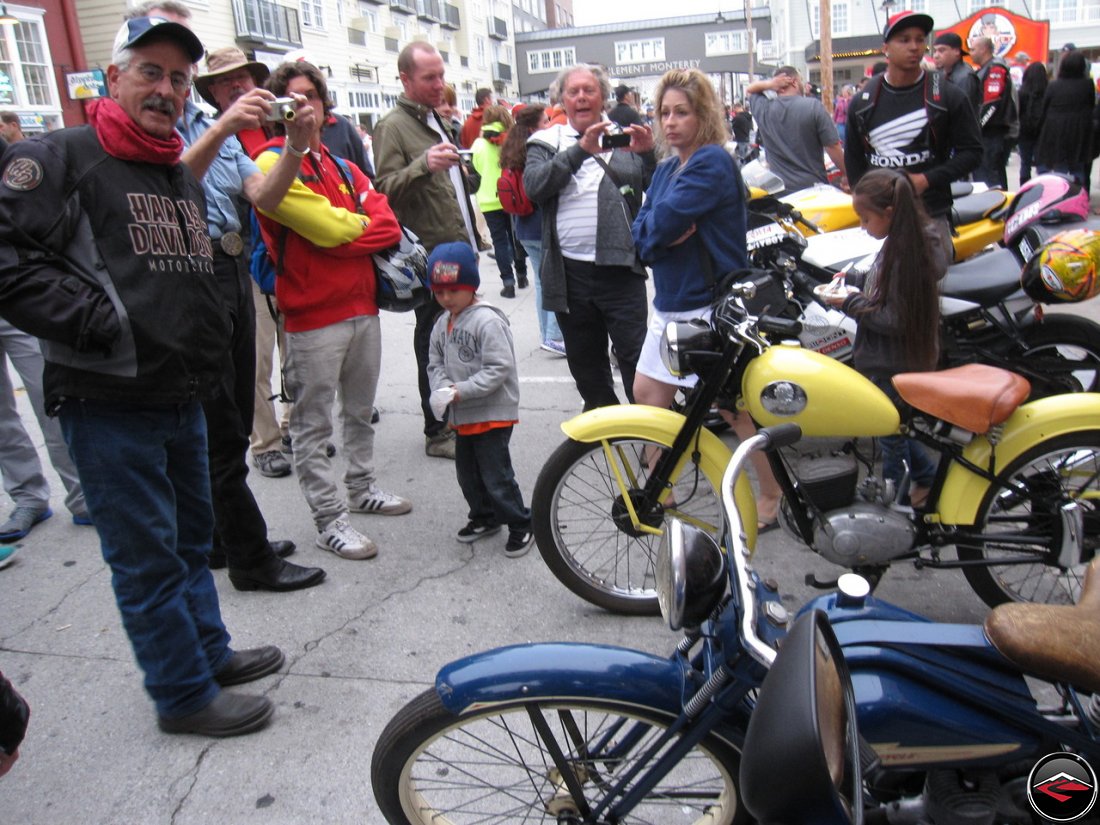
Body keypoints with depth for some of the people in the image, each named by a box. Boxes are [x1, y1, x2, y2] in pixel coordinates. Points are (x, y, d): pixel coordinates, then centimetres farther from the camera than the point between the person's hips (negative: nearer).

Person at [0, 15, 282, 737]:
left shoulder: (186, 177, 17)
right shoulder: (62, 157, -8)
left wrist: (207, 344, 16)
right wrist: (101, 324, -20)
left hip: (184, 397, 8)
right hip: (109, 401, -8)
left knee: (192, 535, 20)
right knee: (147, 555, 2)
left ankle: (211, 651, 37)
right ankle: (185, 695, 16)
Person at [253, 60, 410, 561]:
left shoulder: (341, 164, 15)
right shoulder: (273, 163, -8)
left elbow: (387, 223, 3)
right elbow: (326, 226, -19)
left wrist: (340, 231, -14)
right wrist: (362, 223, -1)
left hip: (362, 304, 8)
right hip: (313, 315, -7)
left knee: (360, 411, 19)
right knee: (313, 424, 0)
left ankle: (362, 489, 34)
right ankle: (329, 520, 8)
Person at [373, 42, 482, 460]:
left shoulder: (437, 121, 20)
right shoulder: (393, 126, -9)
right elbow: (384, 190, -20)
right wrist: (423, 165, -35)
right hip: (431, 256, -9)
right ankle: (437, 433, 7)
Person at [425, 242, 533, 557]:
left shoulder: (488, 321, -19)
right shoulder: (442, 324, 6)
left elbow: (499, 368, -23)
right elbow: (436, 363, 11)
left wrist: (461, 391, -24)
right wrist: (443, 388, -11)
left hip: (493, 413, -8)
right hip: (462, 415, 8)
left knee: (496, 475, -3)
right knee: (467, 472, 19)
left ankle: (521, 525, 14)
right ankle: (484, 517, 39)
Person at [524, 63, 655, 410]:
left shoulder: (625, 138, 9)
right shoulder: (546, 143, 10)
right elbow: (534, 185, -10)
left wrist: (649, 153, -16)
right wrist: (581, 150, -21)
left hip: (620, 268, -2)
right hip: (569, 273, 2)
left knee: (636, 357, -4)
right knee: (585, 365, 14)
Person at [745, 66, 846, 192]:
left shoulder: (763, 109, -1)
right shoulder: (813, 106, -10)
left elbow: (750, 89, 22)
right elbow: (833, 147, -10)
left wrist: (769, 84, 1)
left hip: (778, 188, 3)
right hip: (813, 186, -3)